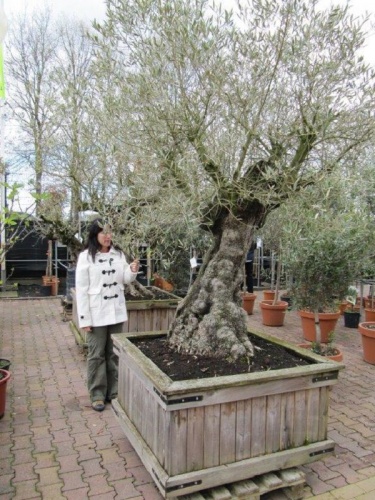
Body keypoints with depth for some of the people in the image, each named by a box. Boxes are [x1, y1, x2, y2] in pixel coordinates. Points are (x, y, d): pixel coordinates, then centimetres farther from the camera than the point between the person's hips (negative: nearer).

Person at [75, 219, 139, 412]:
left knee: (114, 353, 14)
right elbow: (81, 289, -9)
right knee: (96, 354, 7)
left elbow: (125, 280, 9)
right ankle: (97, 394, 20)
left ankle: (113, 391, 27)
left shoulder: (118, 254, 3)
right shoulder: (86, 257, -8)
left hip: (116, 311, 4)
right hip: (97, 313, -4)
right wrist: (84, 318, -12)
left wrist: (132, 271, -13)